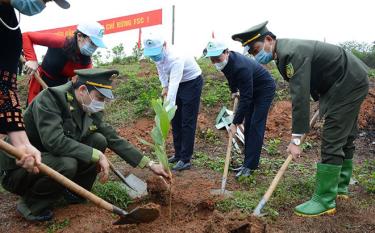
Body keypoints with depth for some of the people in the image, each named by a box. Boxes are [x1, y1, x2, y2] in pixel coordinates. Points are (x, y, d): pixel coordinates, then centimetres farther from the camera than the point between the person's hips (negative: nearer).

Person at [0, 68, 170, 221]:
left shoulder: (91, 110, -5)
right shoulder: (50, 98, -24)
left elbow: (114, 139, -3)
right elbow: (54, 142, -36)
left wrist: (149, 164, -6)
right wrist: (97, 155, -31)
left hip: (53, 159, 7)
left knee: (99, 140, -10)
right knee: (67, 164, -35)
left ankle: (74, 191, 4)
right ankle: (31, 203, -7)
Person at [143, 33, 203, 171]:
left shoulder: (176, 58, -38)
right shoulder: (157, 54, -15)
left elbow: (174, 85, -46)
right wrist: (164, 86, 6)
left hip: (192, 82, -8)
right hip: (178, 83, 8)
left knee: (187, 122, -8)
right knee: (176, 120, 11)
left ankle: (185, 160, 0)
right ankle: (178, 154, 23)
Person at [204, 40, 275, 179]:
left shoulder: (241, 67, -37)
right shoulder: (226, 62, -11)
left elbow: (245, 98, -35)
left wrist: (235, 123, -33)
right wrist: (233, 91, 11)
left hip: (265, 90, -9)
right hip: (251, 90, 9)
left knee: (256, 126, -12)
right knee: (248, 126, 7)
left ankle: (250, 166, -8)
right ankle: (248, 163, 13)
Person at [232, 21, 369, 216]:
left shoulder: (292, 53, -28)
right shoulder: (285, 53, 4)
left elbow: (300, 97, -34)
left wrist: (296, 139, -32)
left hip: (349, 84, -10)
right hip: (350, 83, 10)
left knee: (332, 141, -12)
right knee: (343, 137, 17)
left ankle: (324, 201, -7)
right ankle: (340, 186, 31)